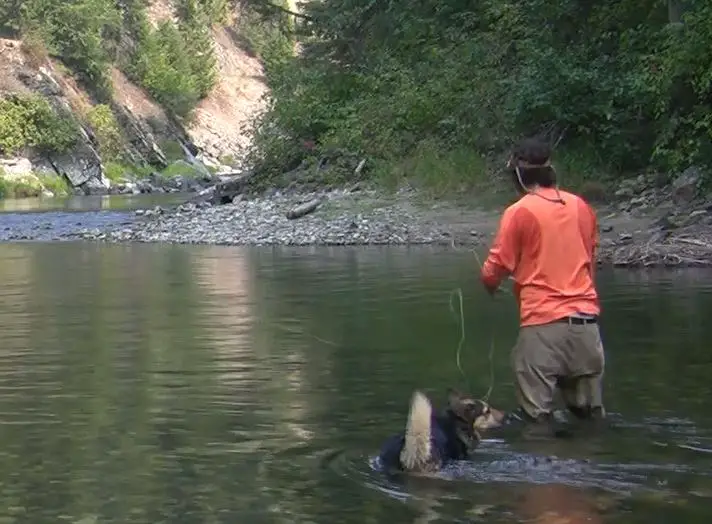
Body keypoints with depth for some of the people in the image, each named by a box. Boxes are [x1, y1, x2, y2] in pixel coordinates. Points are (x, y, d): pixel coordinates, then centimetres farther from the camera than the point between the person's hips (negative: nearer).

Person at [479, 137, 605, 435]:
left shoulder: (519, 212, -7)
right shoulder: (581, 207, 9)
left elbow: (495, 270, -6)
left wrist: (490, 285, 16)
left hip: (544, 324, -6)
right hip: (586, 321, 6)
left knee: (538, 418, 0)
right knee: (591, 415, 15)